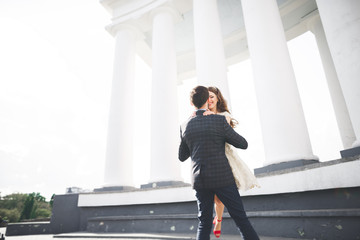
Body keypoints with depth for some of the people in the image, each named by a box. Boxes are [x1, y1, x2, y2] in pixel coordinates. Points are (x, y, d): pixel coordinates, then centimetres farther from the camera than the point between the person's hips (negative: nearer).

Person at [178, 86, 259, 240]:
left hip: (199, 180, 4)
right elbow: (243, 144, 1)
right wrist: (229, 135, 20)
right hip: (222, 178, -3)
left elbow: (182, 157, 13)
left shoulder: (185, 126, 2)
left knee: (204, 223, 14)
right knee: (241, 219, 8)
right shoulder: (219, 121, -9)